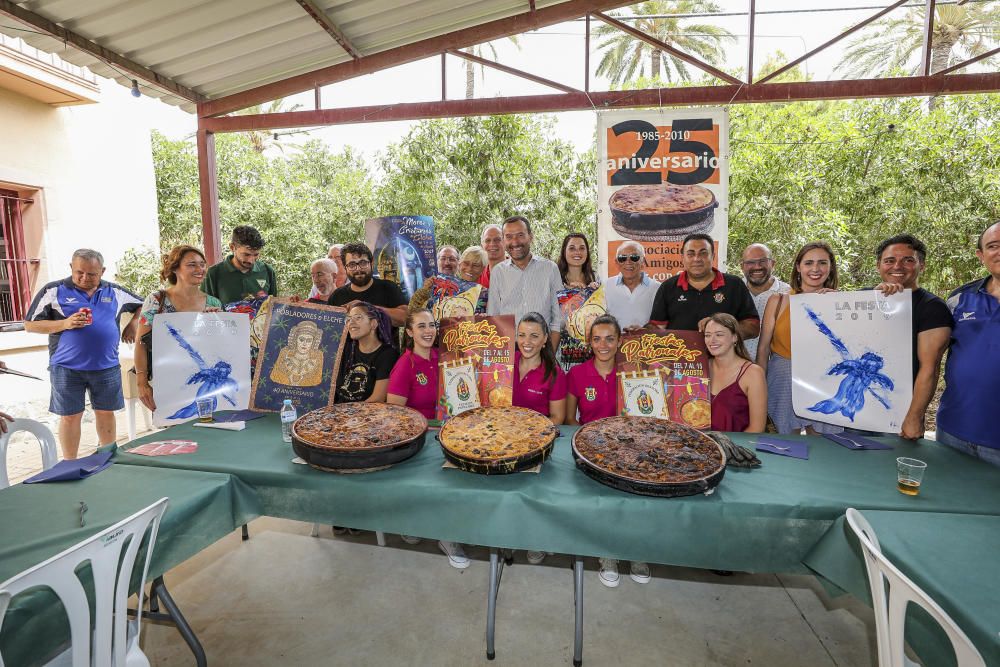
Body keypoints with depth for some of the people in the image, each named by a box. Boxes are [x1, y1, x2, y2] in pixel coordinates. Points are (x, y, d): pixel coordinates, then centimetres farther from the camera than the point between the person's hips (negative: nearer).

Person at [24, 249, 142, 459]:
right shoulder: (53, 291, -1)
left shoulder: (115, 292, 7)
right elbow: (30, 325, 0)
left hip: (106, 366, 2)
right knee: (70, 416, 6)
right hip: (67, 368, -2)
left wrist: (133, 325, 5)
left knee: (106, 413, 11)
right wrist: (65, 324, -16)